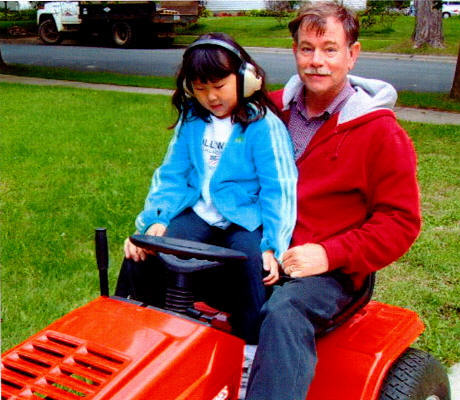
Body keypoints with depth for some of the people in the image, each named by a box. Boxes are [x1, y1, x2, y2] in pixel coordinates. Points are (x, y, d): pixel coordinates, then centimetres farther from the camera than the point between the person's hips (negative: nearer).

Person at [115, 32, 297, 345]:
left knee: (255, 266, -33)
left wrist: (273, 247, -21)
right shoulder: (192, 121, 10)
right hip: (198, 214, 5)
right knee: (140, 255, -16)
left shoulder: (262, 125, -7)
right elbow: (172, 175, 10)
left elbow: (278, 189, -11)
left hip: (245, 219, -4)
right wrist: (155, 220, -6)